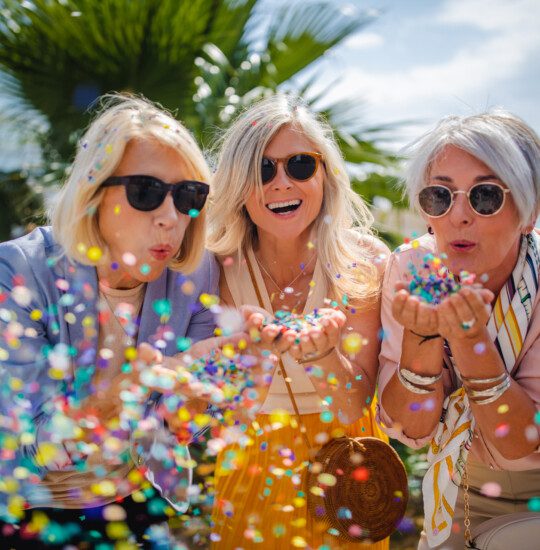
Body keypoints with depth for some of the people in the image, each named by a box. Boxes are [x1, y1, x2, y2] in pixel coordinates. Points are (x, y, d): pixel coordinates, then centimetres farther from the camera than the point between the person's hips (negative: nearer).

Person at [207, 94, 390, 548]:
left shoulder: (364, 262, -17)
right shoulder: (223, 268, -15)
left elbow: (355, 407, -20)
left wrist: (322, 349, -40)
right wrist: (254, 343, -37)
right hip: (253, 461, 0)